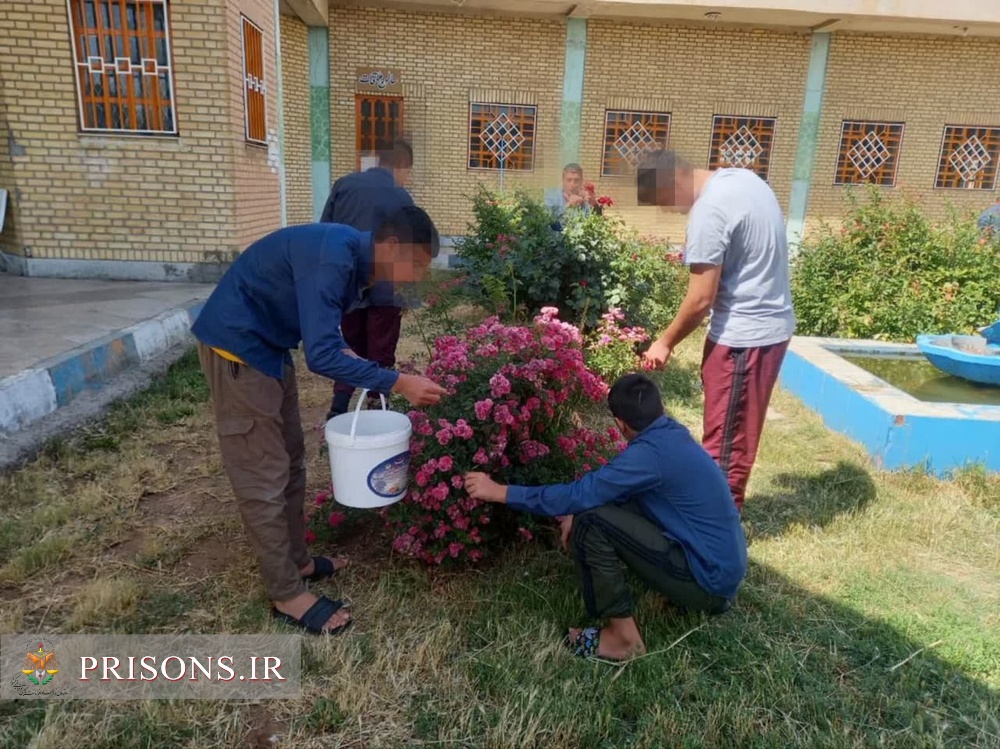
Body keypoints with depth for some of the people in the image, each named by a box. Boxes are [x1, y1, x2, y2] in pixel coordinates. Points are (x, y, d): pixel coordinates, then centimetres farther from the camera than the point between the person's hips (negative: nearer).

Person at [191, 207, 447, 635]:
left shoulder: (356, 258, 2)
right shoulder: (333, 259, -28)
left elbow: (322, 334, 14)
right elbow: (321, 356, -31)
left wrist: (347, 356, -4)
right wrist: (397, 383, -29)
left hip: (267, 343, 10)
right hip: (237, 345, -10)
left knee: (289, 461, 16)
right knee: (263, 476, -2)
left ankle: (297, 561, 32)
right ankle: (288, 596, 10)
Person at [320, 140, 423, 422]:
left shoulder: (343, 184, 6)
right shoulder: (401, 197, -4)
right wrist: (408, 297, 7)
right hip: (384, 290, -4)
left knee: (352, 349, 18)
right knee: (381, 356, 8)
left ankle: (338, 409, 11)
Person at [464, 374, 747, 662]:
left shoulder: (650, 453, -22)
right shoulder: (672, 434, 5)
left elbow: (578, 494, -20)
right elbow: (612, 489, 16)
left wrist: (499, 492, -12)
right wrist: (580, 514, 4)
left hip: (710, 578, -9)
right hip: (725, 567, 9)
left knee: (591, 523, -17)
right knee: (608, 506, 15)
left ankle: (623, 636, -2)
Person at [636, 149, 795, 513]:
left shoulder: (708, 212, -23)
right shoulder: (741, 178, 7)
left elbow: (701, 299, -21)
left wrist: (666, 343, -6)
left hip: (743, 336, -10)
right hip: (771, 324, 10)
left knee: (726, 438, 4)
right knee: (737, 430, 21)